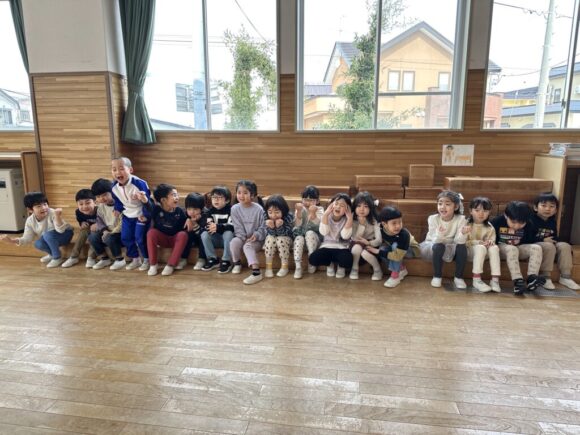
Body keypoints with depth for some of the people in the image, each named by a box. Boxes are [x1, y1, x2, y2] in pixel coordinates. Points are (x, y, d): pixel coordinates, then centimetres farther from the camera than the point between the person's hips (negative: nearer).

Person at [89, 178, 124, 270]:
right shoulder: (101, 206, 4)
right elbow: (99, 220, 8)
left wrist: (113, 231, -27)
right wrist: (104, 230, -11)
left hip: (120, 233, -7)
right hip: (108, 232, 7)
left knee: (109, 238, -33)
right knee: (92, 237, -11)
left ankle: (120, 260, -9)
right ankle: (104, 259, 7)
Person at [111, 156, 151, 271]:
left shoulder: (139, 183, -29)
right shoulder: (114, 186, -10)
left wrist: (145, 215, -16)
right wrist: (118, 210, 3)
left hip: (141, 215, -6)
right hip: (128, 215, 6)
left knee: (140, 238, -8)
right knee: (125, 238, 7)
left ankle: (147, 259, 13)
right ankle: (135, 259, 24)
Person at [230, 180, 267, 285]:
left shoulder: (258, 209, -12)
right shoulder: (235, 209, -5)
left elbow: (263, 227, -8)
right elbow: (238, 228, -5)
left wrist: (256, 235, -24)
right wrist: (244, 238, -18)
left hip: (256, 239, -3)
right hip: (242, 237, 3)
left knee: (248, 246, -32)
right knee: (234, 242, -27)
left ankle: (256, 272, -39)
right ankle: (237, 263, 0)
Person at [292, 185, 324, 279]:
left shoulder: (319, 209, 0)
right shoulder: (300, 209, 4)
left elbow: (317, 224, -18)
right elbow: (298, 225, -10)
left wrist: (312, 212, -32)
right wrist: (299, 211, -21)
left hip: (314, 236, -1)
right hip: (300, 234, 1)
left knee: (309, 233, -34)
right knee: (299, 238, -33)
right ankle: (298, 267, -30)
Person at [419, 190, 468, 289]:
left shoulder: (460, 219, -16)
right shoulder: (433, 218, -18)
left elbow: (458, 241, -22)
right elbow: (435, 242, -24)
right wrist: (439, 235, -48)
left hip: (452, 249, 1)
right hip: (431, 247, -1)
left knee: (462, 246, -28)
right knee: (439, 246, -34)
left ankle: (458, 277, -11)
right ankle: (437, 276, -14)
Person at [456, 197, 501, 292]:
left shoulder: (490, 227, 1)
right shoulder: (466, 224, -9)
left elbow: (491, 240, 5)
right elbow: (461, 242, -15)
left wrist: (490, 242, -21)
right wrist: (478, 242, -29)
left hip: (485, 252, 4)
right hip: (469, 251, -4)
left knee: (494, 248, -26)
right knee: (480, 248, -34)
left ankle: (495, 279, -28)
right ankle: (476, 280, -33)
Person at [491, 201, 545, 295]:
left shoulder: (528, 226, -4)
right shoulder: (497, 221, -15)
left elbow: (530, 241, 7)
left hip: (519, 249, 4)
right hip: (501, 248, -4)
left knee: (537, 248, -21)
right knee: (512, 249, -37)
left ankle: (532, 278, -34)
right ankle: (518, 281, -47)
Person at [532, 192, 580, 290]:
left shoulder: (552, 222, 14)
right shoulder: (531, 220, -10)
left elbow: (555, 237, 20)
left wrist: (554, 240, -5)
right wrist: (543, 240, -19)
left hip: (549, 244, 7)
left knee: (565, 246, -17)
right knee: (549, 247, -34)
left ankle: (565, 277, -12)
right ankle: (545, 277, -26)